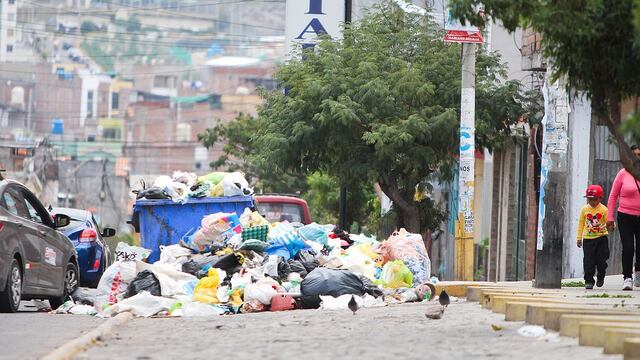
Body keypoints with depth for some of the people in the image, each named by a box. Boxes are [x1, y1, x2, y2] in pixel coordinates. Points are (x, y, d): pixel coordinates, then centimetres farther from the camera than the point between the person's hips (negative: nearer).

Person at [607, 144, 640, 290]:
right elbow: (613, 196, 3)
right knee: (628, 248, -10)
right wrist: (610, 217, 0)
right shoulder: (623, 173, -3)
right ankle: (627, 278, -1)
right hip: (625, 216, -2)